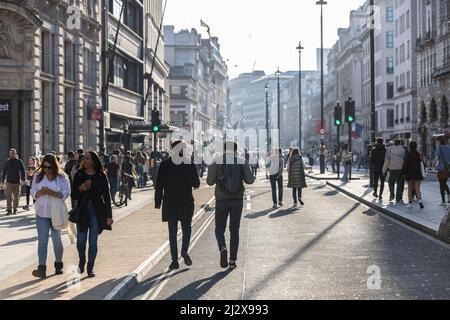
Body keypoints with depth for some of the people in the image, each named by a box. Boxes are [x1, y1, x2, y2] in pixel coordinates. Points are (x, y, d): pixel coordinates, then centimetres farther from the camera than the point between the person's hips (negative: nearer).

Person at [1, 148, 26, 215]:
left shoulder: (19, 161, 1)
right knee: (9, 197, -6)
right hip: (9, 182, 1)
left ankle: (15, 210, 16)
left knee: (16, 197, 5)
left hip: (17, 182, -1)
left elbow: (23, 171, -2)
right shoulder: (7, 162, 7)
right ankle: (9, 210, -3)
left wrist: (23, 180, -10)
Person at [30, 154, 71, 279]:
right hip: (42, 213, 1)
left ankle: (58, 265, 27)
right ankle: (42, 268, -12)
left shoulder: (62, 177, -3)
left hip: (57, 213, -1)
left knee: (56, 239, 12)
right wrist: (41, 192, -19)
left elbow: (66, 194, -10)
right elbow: (33, 193, 3)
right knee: (42, 240, -7)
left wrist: (51, 192, -24)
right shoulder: (38, 177, 4)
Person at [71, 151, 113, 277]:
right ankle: (82, 261, 31)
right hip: (82, 211, 1)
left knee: (93, 241, 2)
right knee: (81, 241, 3)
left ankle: (90, 268, 15)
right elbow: (73, 195, 5)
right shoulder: (79, 175, 3)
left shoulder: (101, 176, -1)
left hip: (97, 211, -1)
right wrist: (80, 189, -17)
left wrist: (109, 216, -2)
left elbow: (107, 196, 1)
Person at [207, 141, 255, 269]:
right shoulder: (242, 162, -1)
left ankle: (223, 248, -18)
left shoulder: (217, 161, -4)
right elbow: (250, 180, -4)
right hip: (237, 200, 1)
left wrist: (210, 169, 12)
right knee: (234, 230, 10)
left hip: (222, 200, -1)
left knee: (219, 229, 10)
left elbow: (210, 181, -6)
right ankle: (232, 260, 7)